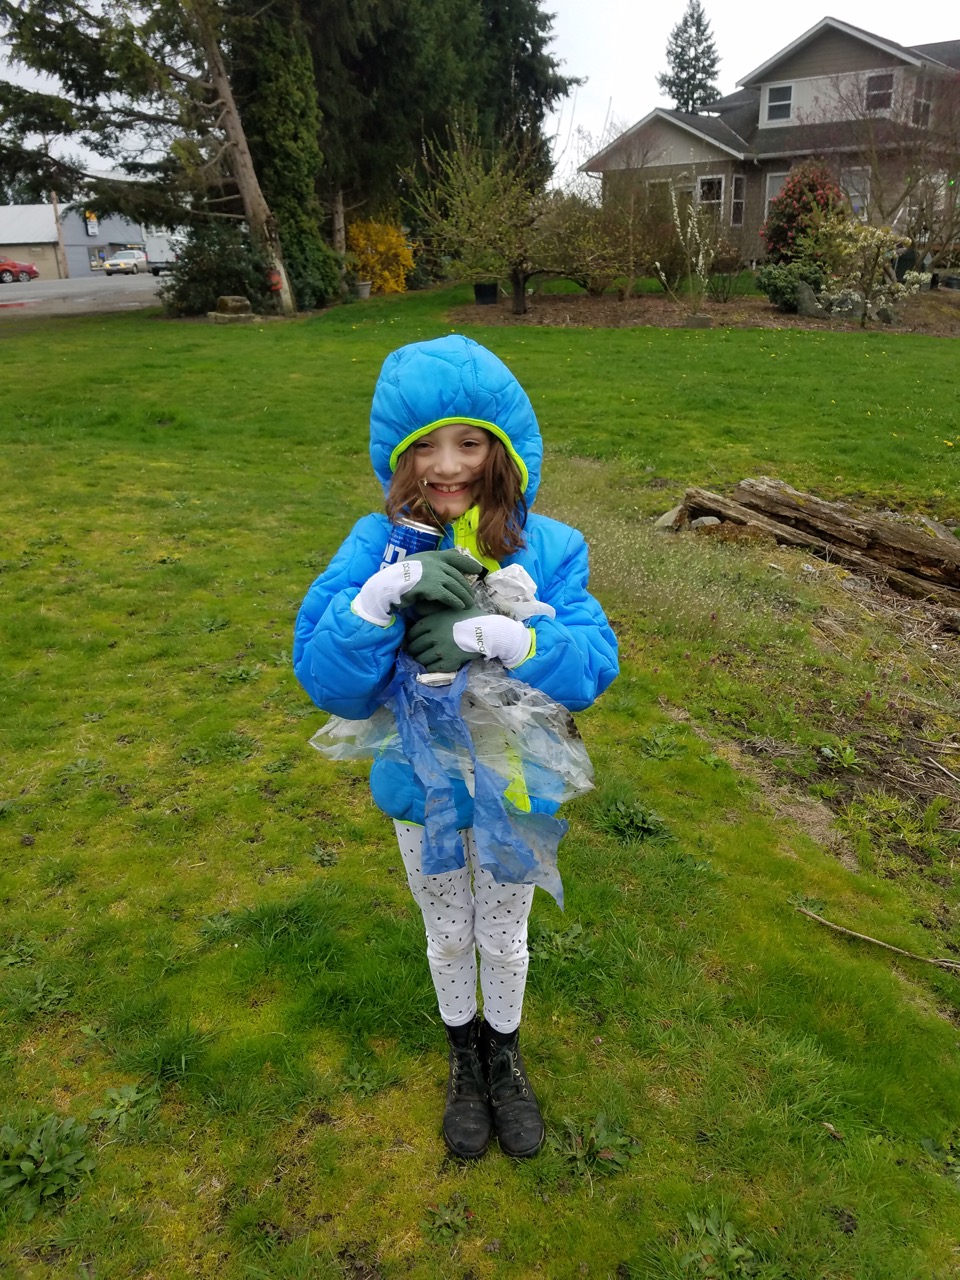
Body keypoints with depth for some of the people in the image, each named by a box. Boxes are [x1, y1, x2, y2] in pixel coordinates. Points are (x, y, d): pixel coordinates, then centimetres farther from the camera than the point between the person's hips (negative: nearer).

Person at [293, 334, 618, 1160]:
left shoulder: (547, 550, -17)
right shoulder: (377, 548, -17)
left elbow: (594, 665, -24)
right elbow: (328, 683, -22)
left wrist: (497, 635, -40)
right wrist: (385, 594, -39)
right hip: (421, 793, 1)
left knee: (504, 938, 23)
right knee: (449, 937, 25)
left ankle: (505, 1057, 53)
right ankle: (464, 1058, 54)